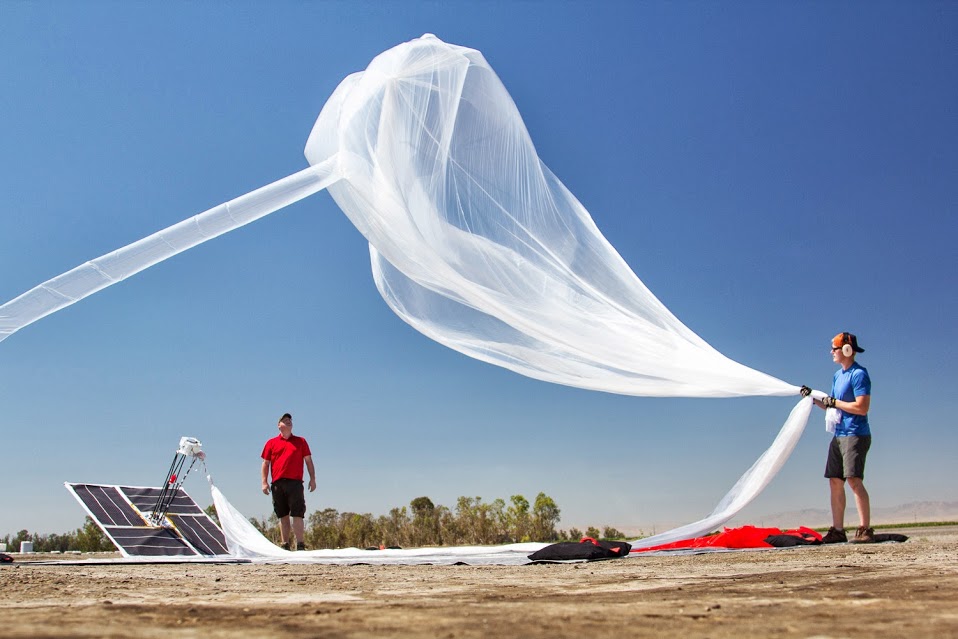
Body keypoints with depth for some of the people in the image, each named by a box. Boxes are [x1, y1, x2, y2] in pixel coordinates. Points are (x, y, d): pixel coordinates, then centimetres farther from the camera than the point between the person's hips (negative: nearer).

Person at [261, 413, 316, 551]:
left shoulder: (300, 441, 13)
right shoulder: (271, 443, 13)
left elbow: (308, 460, 11)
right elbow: (265, 463, 11)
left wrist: (312, 478, 3)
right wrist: (264, 482, 2)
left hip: (295, 482, -1)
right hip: (277, 484, 1)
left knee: (297, 515, -8)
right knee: (283, 516, 6)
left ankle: (300, 545, -9)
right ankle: (285, 545, 10)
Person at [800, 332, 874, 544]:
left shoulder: (859, 374, -11)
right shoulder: (837, 375, 17)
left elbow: (862, 408, -20)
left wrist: (835, 402, -13)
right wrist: (814, 398, 10)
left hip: (856, 435, -9)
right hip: (839, 435, 9)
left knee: (853, 479, -15)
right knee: (835, 481, 7)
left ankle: (865, 530, -11)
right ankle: (837, 530, 11)